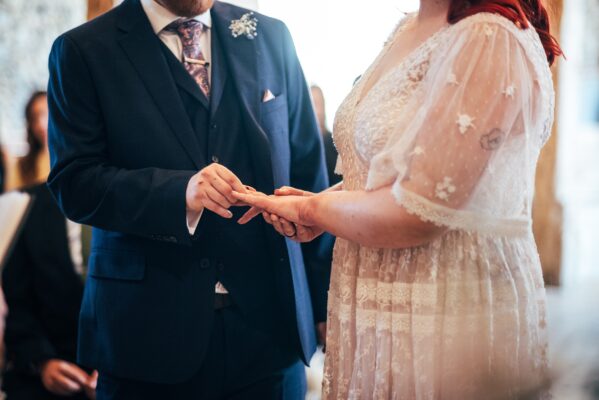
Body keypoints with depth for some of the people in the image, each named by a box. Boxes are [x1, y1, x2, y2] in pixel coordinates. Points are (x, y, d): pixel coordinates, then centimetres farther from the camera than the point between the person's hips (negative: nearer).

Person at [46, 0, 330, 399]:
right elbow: (73, 183, -8)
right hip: (152, 329, -2)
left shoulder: (271, 38, 8)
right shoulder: (82, 51, -1)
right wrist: (180, 191, -25)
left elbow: (307, 173, 8)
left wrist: (325, 299, 5)